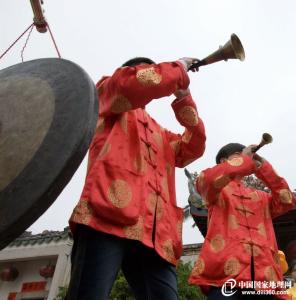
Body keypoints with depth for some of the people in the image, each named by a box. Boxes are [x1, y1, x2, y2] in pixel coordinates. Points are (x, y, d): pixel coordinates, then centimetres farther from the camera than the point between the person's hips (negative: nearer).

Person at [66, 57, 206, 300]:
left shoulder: (160, 133, 38)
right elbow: (146, 81, 0)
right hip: (108, 214, -6)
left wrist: (183, 94, 22)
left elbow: (194, 146, 24)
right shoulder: (108, 89, 21)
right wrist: (180, 68, 18)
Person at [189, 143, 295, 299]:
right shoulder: (215, 189, 14)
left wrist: (263, 168, 10)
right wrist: (244, 160, -1)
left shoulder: (260, 196, 29)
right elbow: (207, 178, -11)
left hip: (263, 274, 5)